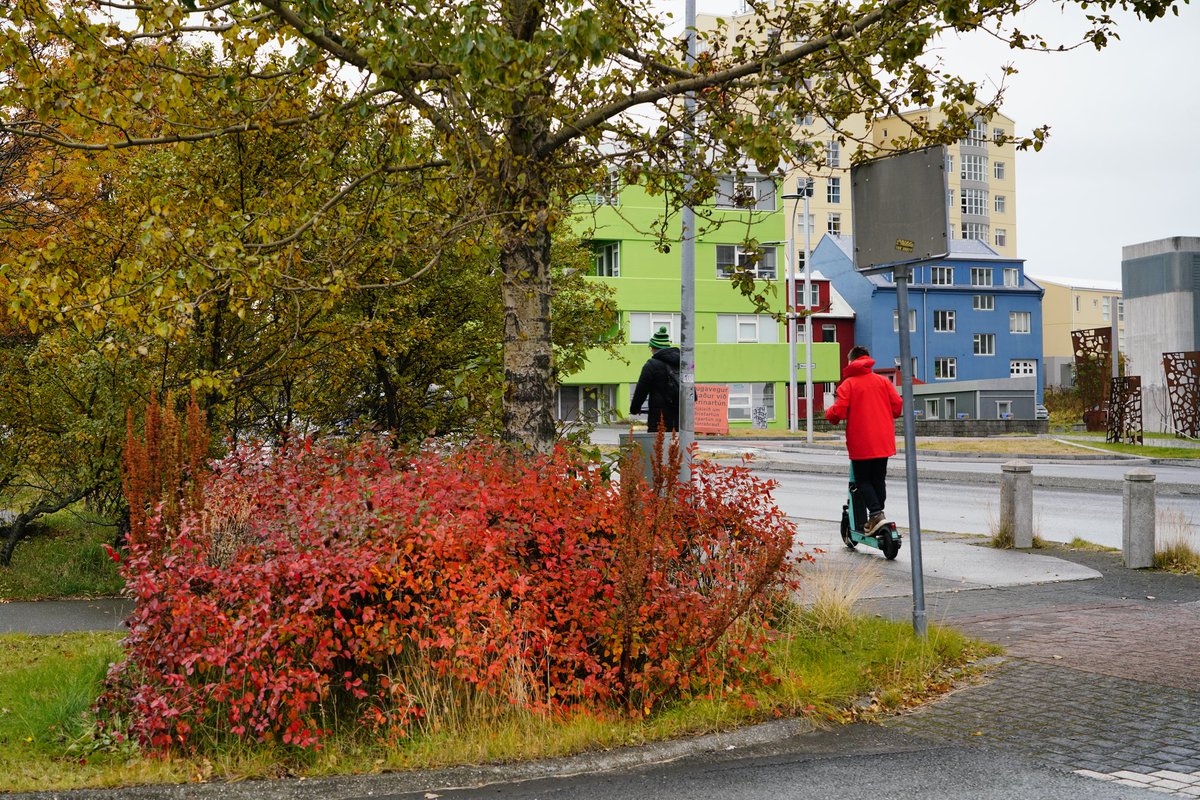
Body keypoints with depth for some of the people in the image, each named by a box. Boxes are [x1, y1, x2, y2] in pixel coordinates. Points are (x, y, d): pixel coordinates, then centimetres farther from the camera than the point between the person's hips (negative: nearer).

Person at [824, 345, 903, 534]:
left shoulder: (848, 384, -6)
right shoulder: (883, 381, 6)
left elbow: (838, 412, -15)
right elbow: (897, 406, 3)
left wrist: (828, 412, 9)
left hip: (861, 443, -4)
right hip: (883, 442, 4)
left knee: (863, 480, 4)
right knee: (879, 479, 15)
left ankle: (875, 514, -12)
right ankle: (878, 514, 16)